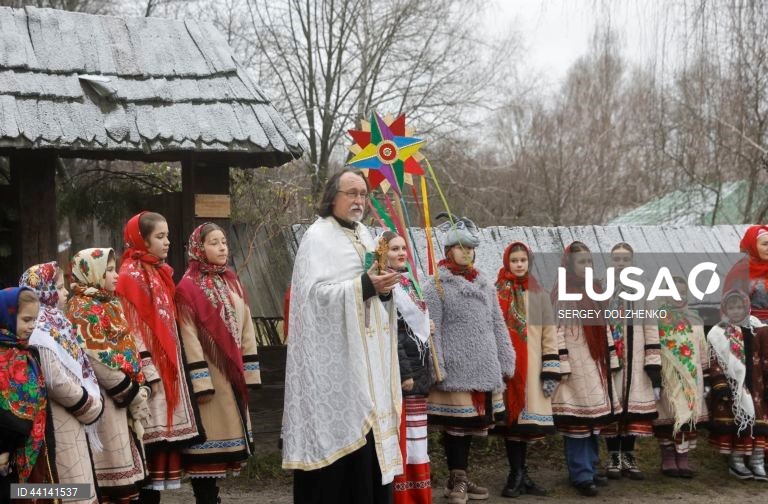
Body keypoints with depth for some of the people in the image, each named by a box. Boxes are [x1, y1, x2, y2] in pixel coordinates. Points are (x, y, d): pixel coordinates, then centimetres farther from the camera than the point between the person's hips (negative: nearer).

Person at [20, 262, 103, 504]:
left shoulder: (54, 322, 11)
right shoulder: (41, 329, -18)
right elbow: (56, 381, -24)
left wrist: (90, 400, 6)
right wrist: (90, 405, -11)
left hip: (69, 420, 9)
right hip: (61, 422, -9)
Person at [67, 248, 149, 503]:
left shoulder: (108, 304, 16)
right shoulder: (84, 309, -12)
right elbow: (98, 360, -18)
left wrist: (139, 388, 9)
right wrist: (132, 394, -14)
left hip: (121, 398, 9)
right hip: (105, 399, -9)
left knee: (123, 467, 12)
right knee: (114, 467, -5)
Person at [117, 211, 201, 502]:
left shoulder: (161, 271, 15)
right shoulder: (131, 274, -10)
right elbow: (133, 328, -15)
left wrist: (172, 366, 15)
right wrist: (149, 373, -19)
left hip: (168, 364, 8)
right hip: (151, 367, -8)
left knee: (165, 433, 9)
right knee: (152, 436, -6)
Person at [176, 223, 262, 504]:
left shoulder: (232, 282, 13)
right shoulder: (188, 288, -8)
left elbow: (246, 328, 13)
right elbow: (189, 337, -13)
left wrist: (249, 371, 7)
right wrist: (200, 381, -18)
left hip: (233, 373, 7)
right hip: (209, 374, -7)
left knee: (228, 433, 10)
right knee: (208, 438, -4)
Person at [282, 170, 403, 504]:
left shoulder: (365, 237, 17)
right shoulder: (318, 237, -6)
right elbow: (316, 292, -16)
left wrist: (385, 288, -3)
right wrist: (364, 285, -24)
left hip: (367, 352, 7)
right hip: (335, 356, -7)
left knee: (368, 430, 6)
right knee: (338, 431, -8)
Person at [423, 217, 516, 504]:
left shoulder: (485, 283, 16)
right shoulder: (436, 284, -4)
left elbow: (497, 325, 16)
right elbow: (431, 330, -10)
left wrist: (505, 361, 11)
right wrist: (436, 367, -16)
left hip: (484, 368, 6)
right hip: (455, 368, -6)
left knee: (471, 422, 13)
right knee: (455, 423, -2)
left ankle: (461, 478, 24)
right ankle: (457, 480, 8)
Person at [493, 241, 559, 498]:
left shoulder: (539, 294, 8)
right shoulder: (496, 294, 1)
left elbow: (549, 335, 6)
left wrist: (551, 372, 0)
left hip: (531, 367, 2)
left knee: (527, 418, 3)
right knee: (512, 417, -2)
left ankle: (518, 475, 13)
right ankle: (518, 475, 4)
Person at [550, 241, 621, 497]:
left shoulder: (596, 291, 13)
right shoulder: (561, 294, -8)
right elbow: (557, 332, -12)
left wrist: (611, 359, 17)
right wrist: (562, 367, -17)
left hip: (596, 363, 7)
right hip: (576, 364, -7)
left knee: (594, 418, 10)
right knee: (578, 419, -5)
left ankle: (591, 469, 20)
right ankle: (581, 475, 1)